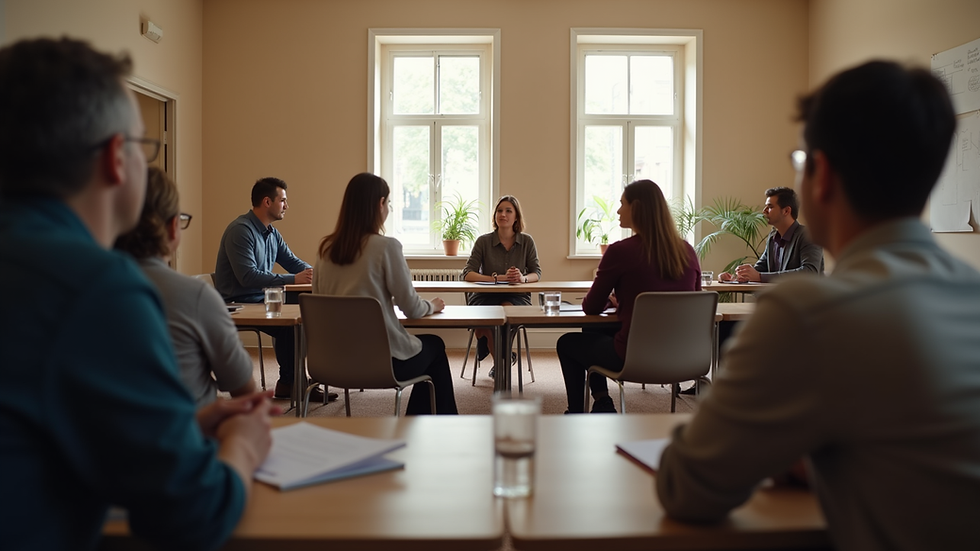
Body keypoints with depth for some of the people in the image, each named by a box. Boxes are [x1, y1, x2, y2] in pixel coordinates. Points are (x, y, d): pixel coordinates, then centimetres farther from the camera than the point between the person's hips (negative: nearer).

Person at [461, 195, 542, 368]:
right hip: (486, 296, 0)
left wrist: (523, 278, -22)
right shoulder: (483, 241, 0)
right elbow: (467, 274, -7)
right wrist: (498, 278, -21)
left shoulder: (527, 241, 5)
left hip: (516, 297, 1)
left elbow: (536, 274, 3)